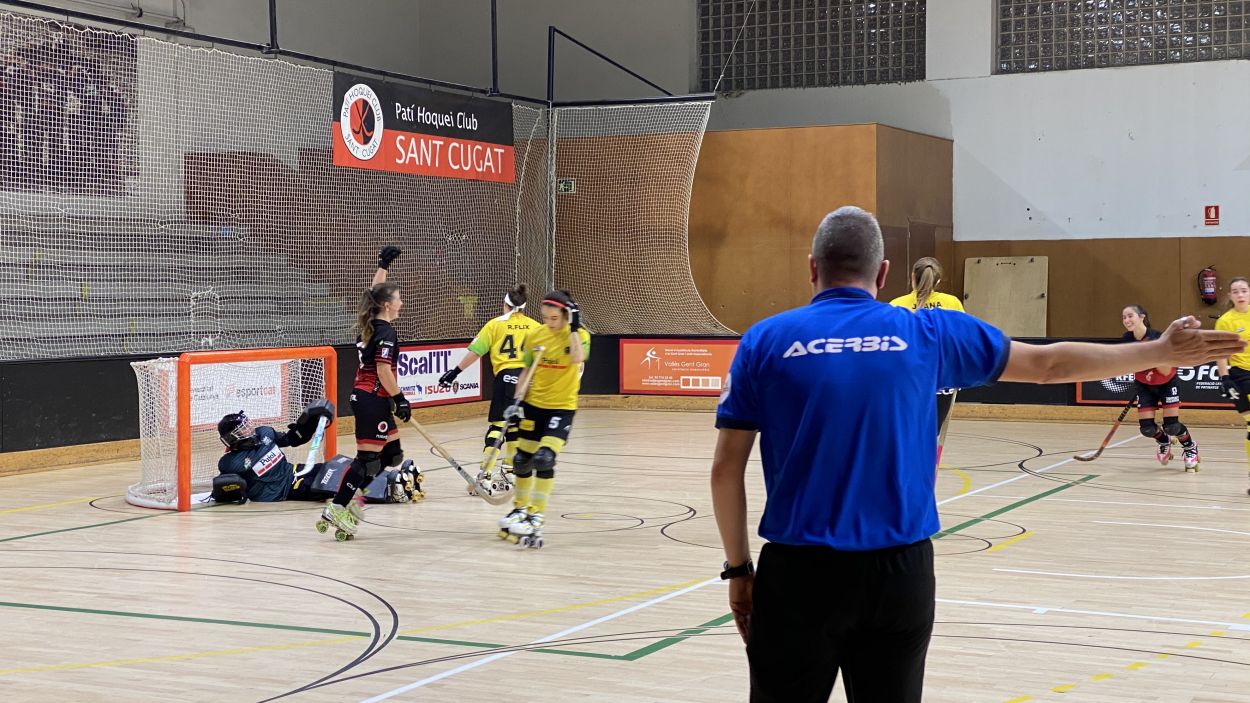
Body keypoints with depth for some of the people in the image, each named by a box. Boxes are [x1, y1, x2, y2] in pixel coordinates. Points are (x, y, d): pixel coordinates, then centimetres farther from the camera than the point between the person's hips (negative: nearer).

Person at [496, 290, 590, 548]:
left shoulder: (579, 335, -10)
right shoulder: (534, 336, 0)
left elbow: (577, 358, -32)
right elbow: (527, 372, 9)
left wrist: (574, 327, -27)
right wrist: (517, 400, 0)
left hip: (562, 407, -4)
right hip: (534, 404, 5)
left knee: (544, 459, -20)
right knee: (522, 459, 9)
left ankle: (535, 518, -11)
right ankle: (520, 508, 32)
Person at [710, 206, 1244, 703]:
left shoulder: (765, 341, 1)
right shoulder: (928, 333, 4)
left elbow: (726, 468, 0)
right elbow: (1049, 364, 14)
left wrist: (737, 567, 10)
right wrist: (1161, 352, 25)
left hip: (798, 574, -1)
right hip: (900, 573, 2)